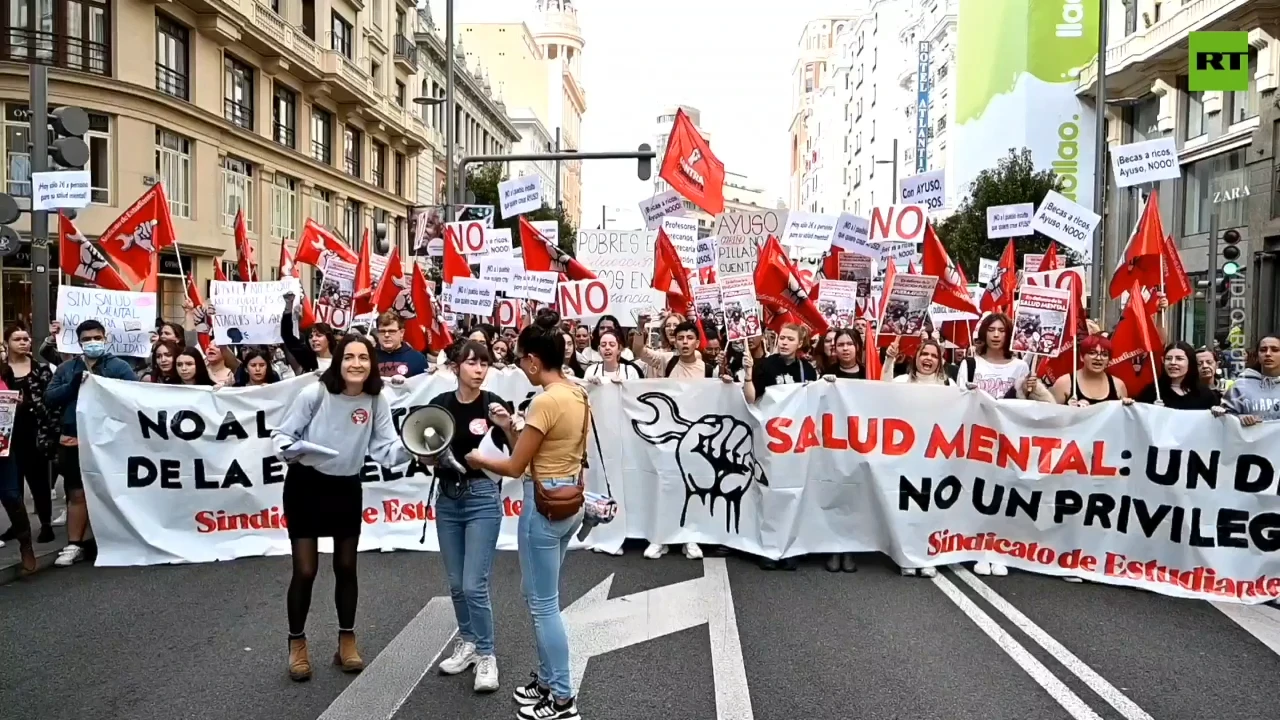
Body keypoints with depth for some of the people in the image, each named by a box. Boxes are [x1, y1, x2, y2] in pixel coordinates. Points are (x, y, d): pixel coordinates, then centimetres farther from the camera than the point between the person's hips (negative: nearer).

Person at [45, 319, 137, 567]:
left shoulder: (119, 366, 1)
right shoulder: (66, 368, 13)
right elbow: (49, 398, 1)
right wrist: (75, 384, -13)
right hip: (74, 440, 3)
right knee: (77, 494, 6)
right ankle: (74, 545, 12)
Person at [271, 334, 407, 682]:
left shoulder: (376, 401, -9)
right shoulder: (315, 393, -18)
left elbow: (385, 449, -12)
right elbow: (282, 434, -11)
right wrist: (288, 450, -33)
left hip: (347, 488, 3)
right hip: (306, 485, -3)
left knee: (346, 567, 12)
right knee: (305, 571, 0)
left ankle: (347, 641, 28)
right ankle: (297, 644, 21)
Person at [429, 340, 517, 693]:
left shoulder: (495, 405, -9)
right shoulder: (440, 404, 1)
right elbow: (428, 456, 7)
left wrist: (507, 427, -25)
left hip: (483, 497, -4)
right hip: (447, 497, 4)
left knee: (474, 585, -7)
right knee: (456, 583, 13)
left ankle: (486, 655, 10)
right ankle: (468, 643, 31)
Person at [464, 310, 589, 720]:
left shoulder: (546, 401, -21)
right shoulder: (578, 395, 5)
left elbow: (515, 467, -15)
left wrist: (476, 458, 1)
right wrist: (515, 430, 12)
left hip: (544, 506, -9)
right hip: (569, 503, 9)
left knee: (543, 604, 4)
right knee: (542, 598, 21)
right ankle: (547, 679, 32)